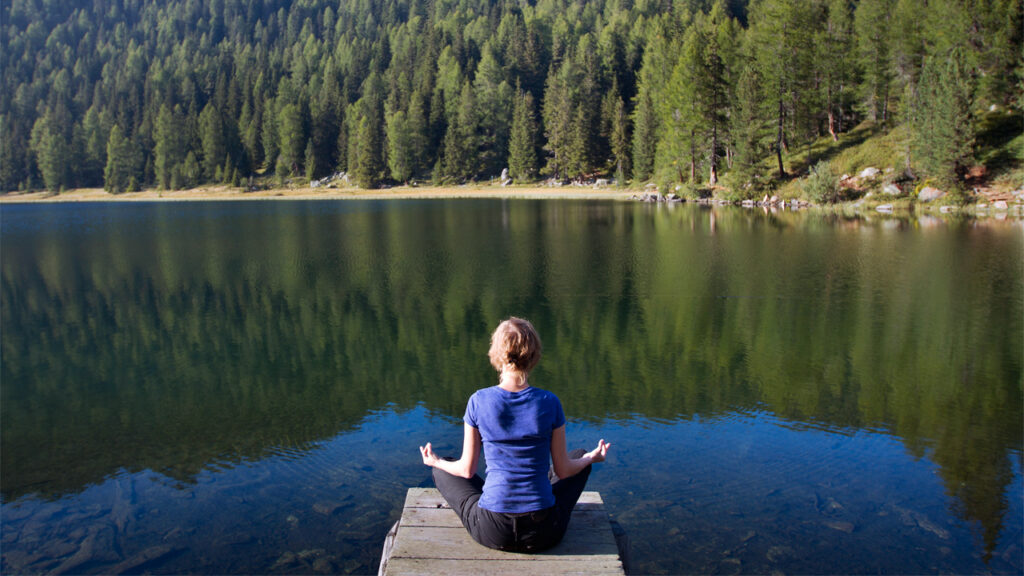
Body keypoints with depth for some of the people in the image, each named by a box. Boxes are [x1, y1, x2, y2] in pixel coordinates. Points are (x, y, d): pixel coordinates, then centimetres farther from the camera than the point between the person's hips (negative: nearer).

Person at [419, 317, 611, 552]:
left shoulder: (479, 401, -9)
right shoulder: (549, 402, -9)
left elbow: (467, 470, 0)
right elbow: (563, 470, 0)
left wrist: (436, 462, 22)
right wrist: (591, 458, 22)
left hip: (491, 532, 0)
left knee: (442, 470, 26)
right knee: (579, 456, 27)